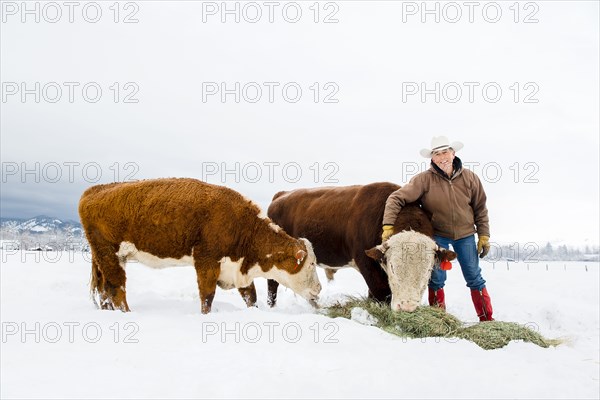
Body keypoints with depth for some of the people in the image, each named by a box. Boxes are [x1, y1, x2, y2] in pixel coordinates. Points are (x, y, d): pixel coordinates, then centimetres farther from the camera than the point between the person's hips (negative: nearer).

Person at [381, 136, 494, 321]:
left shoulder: (470, 178, -8)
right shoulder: (425, 179, -16)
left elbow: (480, 208, 2)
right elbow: (396, 198, -19)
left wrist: (484, 236, 1)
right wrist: (388, 227, -29)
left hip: (465, 234, 1)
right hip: (437, 234, -1)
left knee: (474, 278, 7)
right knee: (437, 278, 2)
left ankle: (487, 319, 19)